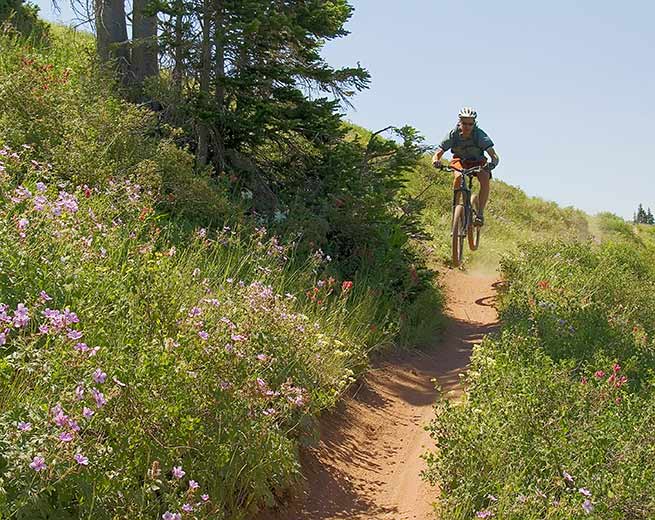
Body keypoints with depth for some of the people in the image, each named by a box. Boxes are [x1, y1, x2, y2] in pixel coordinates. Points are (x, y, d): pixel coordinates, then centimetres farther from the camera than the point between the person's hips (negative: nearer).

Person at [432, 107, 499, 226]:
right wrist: (436, 161, -48)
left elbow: (494, 156, -33)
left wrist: (493, 163, -57)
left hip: (478, 162, 0)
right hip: (460, 160, 0)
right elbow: (438, 154, -24)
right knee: (459, 176, -35)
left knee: (485, 179, -31)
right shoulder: (453, 135, -24)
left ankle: (480, 213, -21)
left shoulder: (480, 135, -28)